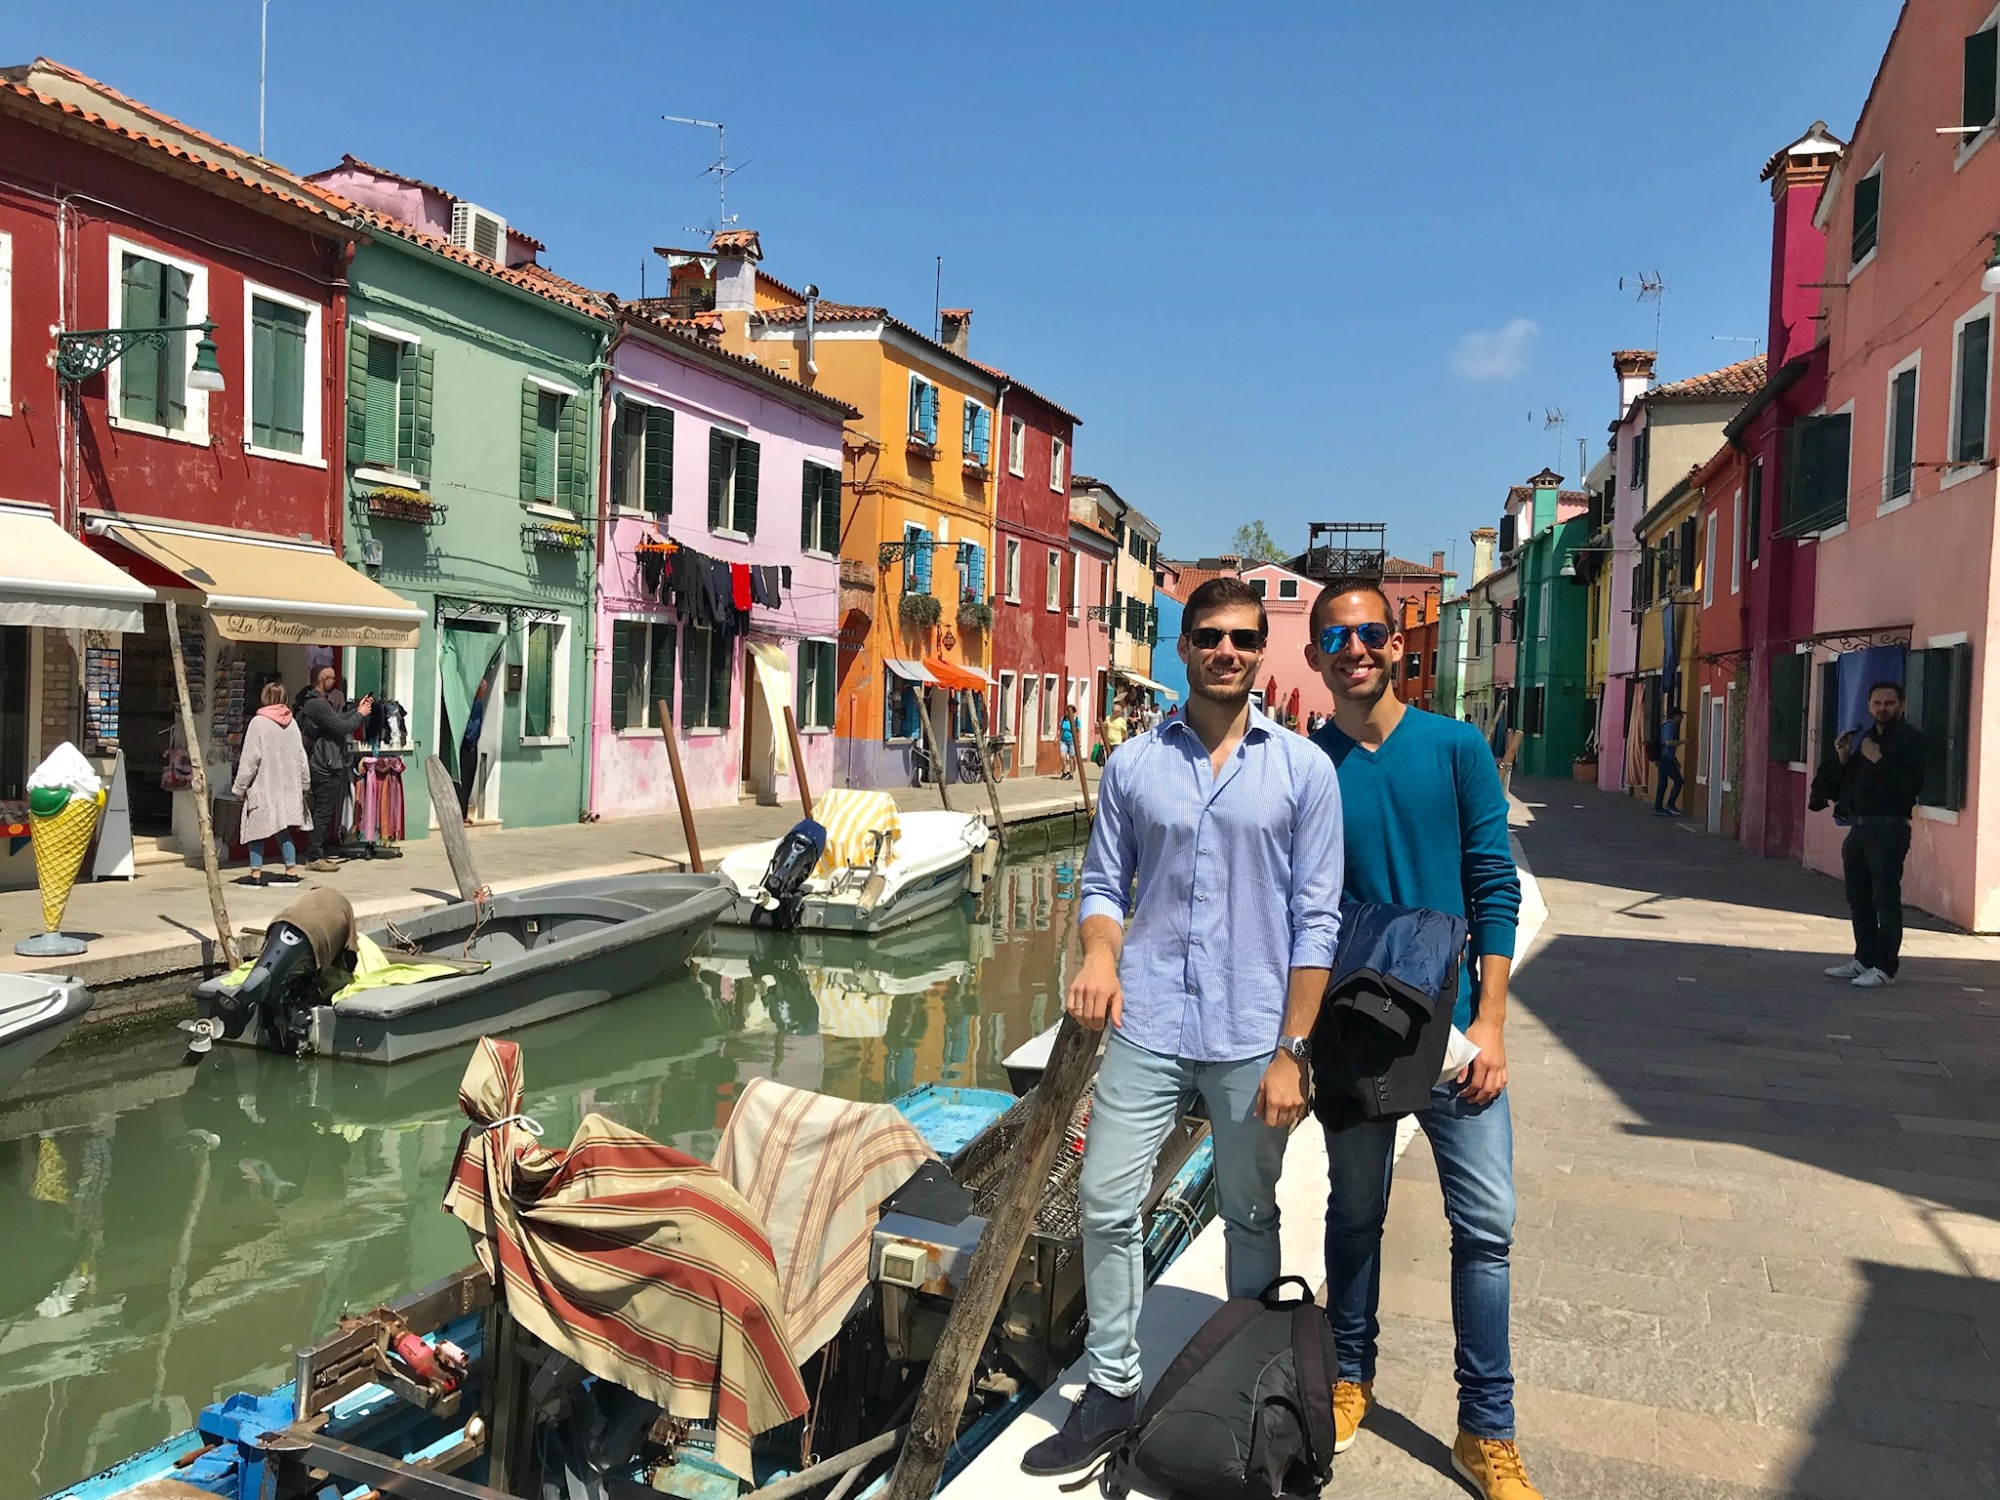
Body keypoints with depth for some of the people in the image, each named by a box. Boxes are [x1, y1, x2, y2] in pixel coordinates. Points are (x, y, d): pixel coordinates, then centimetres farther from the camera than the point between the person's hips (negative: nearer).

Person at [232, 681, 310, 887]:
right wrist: (304, 783, 18)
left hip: (263, 787, -5)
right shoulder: (291, 723, 3)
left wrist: (240, 787, -2)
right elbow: (301, 756, 8)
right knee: (283, 829, 12)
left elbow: (249, 759, -10)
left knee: (257, 827, 3)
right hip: (288, 786, 5)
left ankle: (256, 872, 3)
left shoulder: (258, 722, -10)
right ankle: (291, 868, 9)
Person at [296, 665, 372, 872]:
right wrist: (360, 714, -5)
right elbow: (342, 727, -20)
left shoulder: (320, 702, 17)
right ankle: (314, 857, -3)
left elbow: (338, 720, 19)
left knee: (323, 812, 15)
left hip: (327, 766, 11)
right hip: (325, 767, -11)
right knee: (323, 812, -7)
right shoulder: (317, 705, -18)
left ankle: (316, 854, 21)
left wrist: (358, 709, 16)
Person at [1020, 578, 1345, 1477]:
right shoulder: (1133, 765, 4)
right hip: (1147, 1028, 2)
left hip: (1251, 1040, -1)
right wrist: (1099, 953, -14)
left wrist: (1290, 1051, -6)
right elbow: (1104, 884, 9)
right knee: (1107, 1204, 2)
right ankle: (1111, 1392, 20)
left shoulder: (1303, 769, -2)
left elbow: (1315, 921, -3)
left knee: (1250, 1218, 14)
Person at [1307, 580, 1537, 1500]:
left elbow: (1495, 887, -3)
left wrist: (1489, 1022, -8)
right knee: (1355, 1212, 15)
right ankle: (1350, 1378, 34)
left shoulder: (1456, 749, -2)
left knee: (1485, 1225, 2)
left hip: (1453, 1025, 0)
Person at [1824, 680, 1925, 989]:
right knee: (1858, 897, 12)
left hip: (1888, 828, -8)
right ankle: (1864, 959, 21)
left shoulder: (1909, 739, -7)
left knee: (1886, 899, -6)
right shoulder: (1867, 738, 18)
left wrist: (1878, 760, -20)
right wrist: (1845, 758, 6)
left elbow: (1911, 785, -20)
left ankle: (1885, 968, -2)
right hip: (1859, 826, 8)